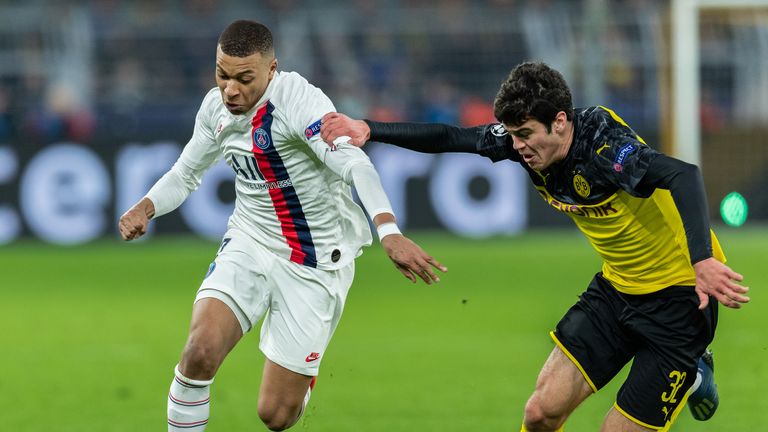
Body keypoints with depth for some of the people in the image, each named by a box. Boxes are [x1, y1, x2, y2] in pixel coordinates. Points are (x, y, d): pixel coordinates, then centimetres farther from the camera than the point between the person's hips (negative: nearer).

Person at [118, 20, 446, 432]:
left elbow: (355, 165, -37)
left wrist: (389, 232, -53)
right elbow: (185, 174, 15)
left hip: (315, 264, -4)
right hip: (249, 244, 4)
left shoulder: (299, 101, -23)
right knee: (200, 351, -24)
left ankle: (305, 372, 36)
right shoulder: (216, 107, -2)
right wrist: (145, 208, -6)